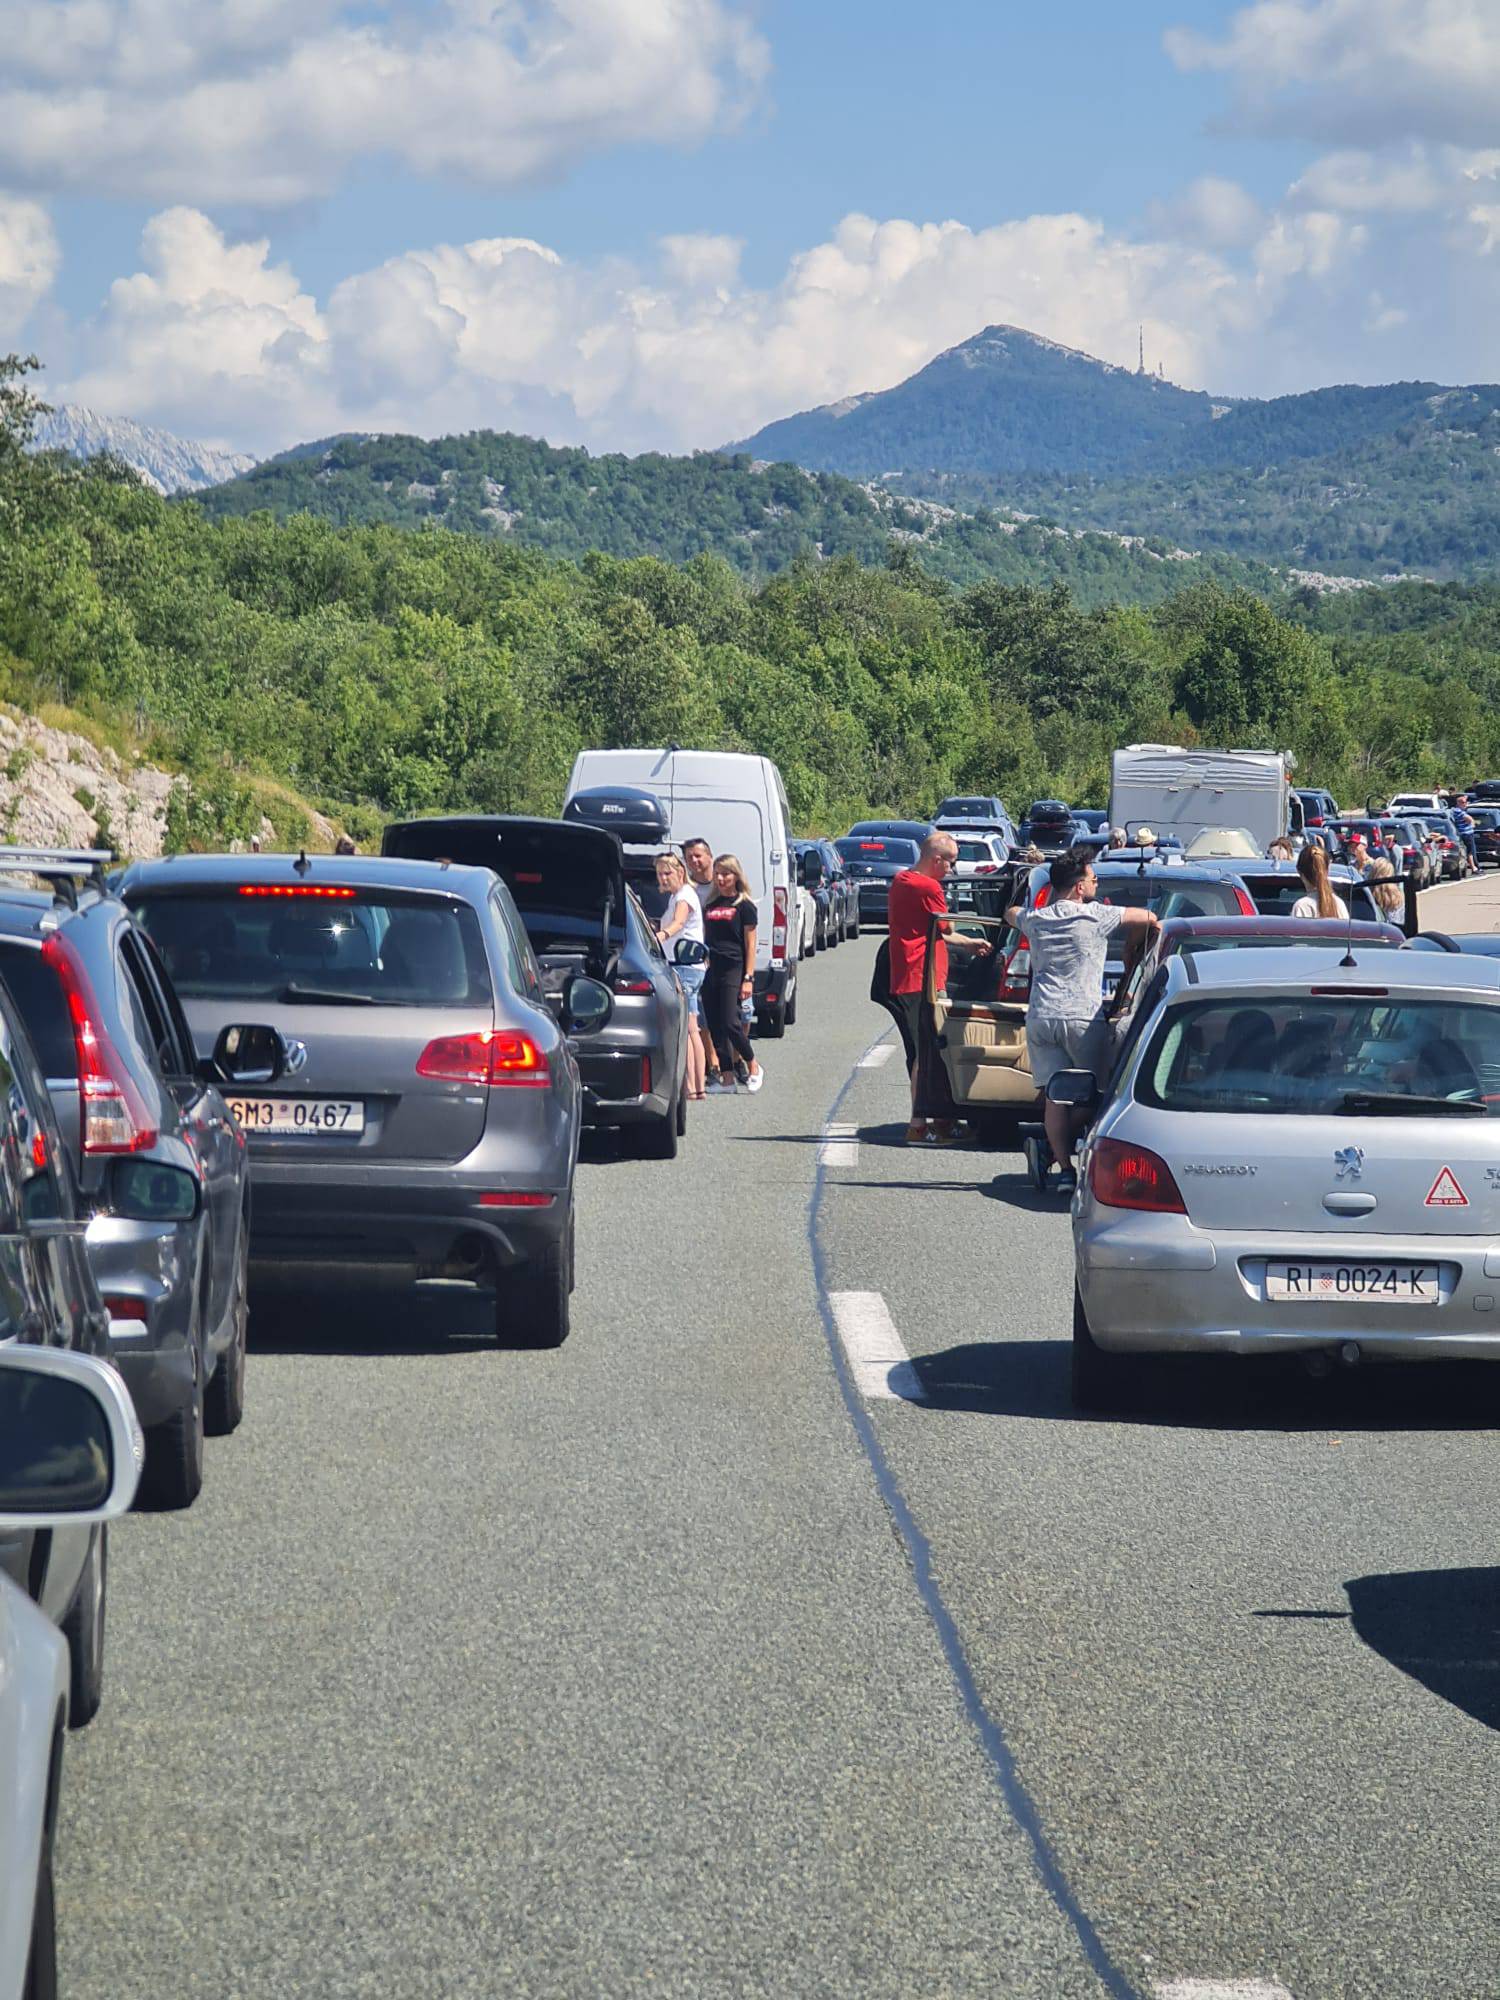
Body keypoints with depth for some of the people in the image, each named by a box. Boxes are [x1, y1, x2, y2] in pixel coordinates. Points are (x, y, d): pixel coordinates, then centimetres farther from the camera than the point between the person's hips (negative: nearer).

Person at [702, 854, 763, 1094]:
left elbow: (750, 945, -3)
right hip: (711, 971, 6)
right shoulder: (710, 905, 14)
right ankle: (727, 1078, 8)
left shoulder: (744, 906, -1)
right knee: (715, 1027, 3)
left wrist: (748, 978, -9)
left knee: (730, 1023, -13)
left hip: (734, 970, -6)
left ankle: (753, 1068, 6)